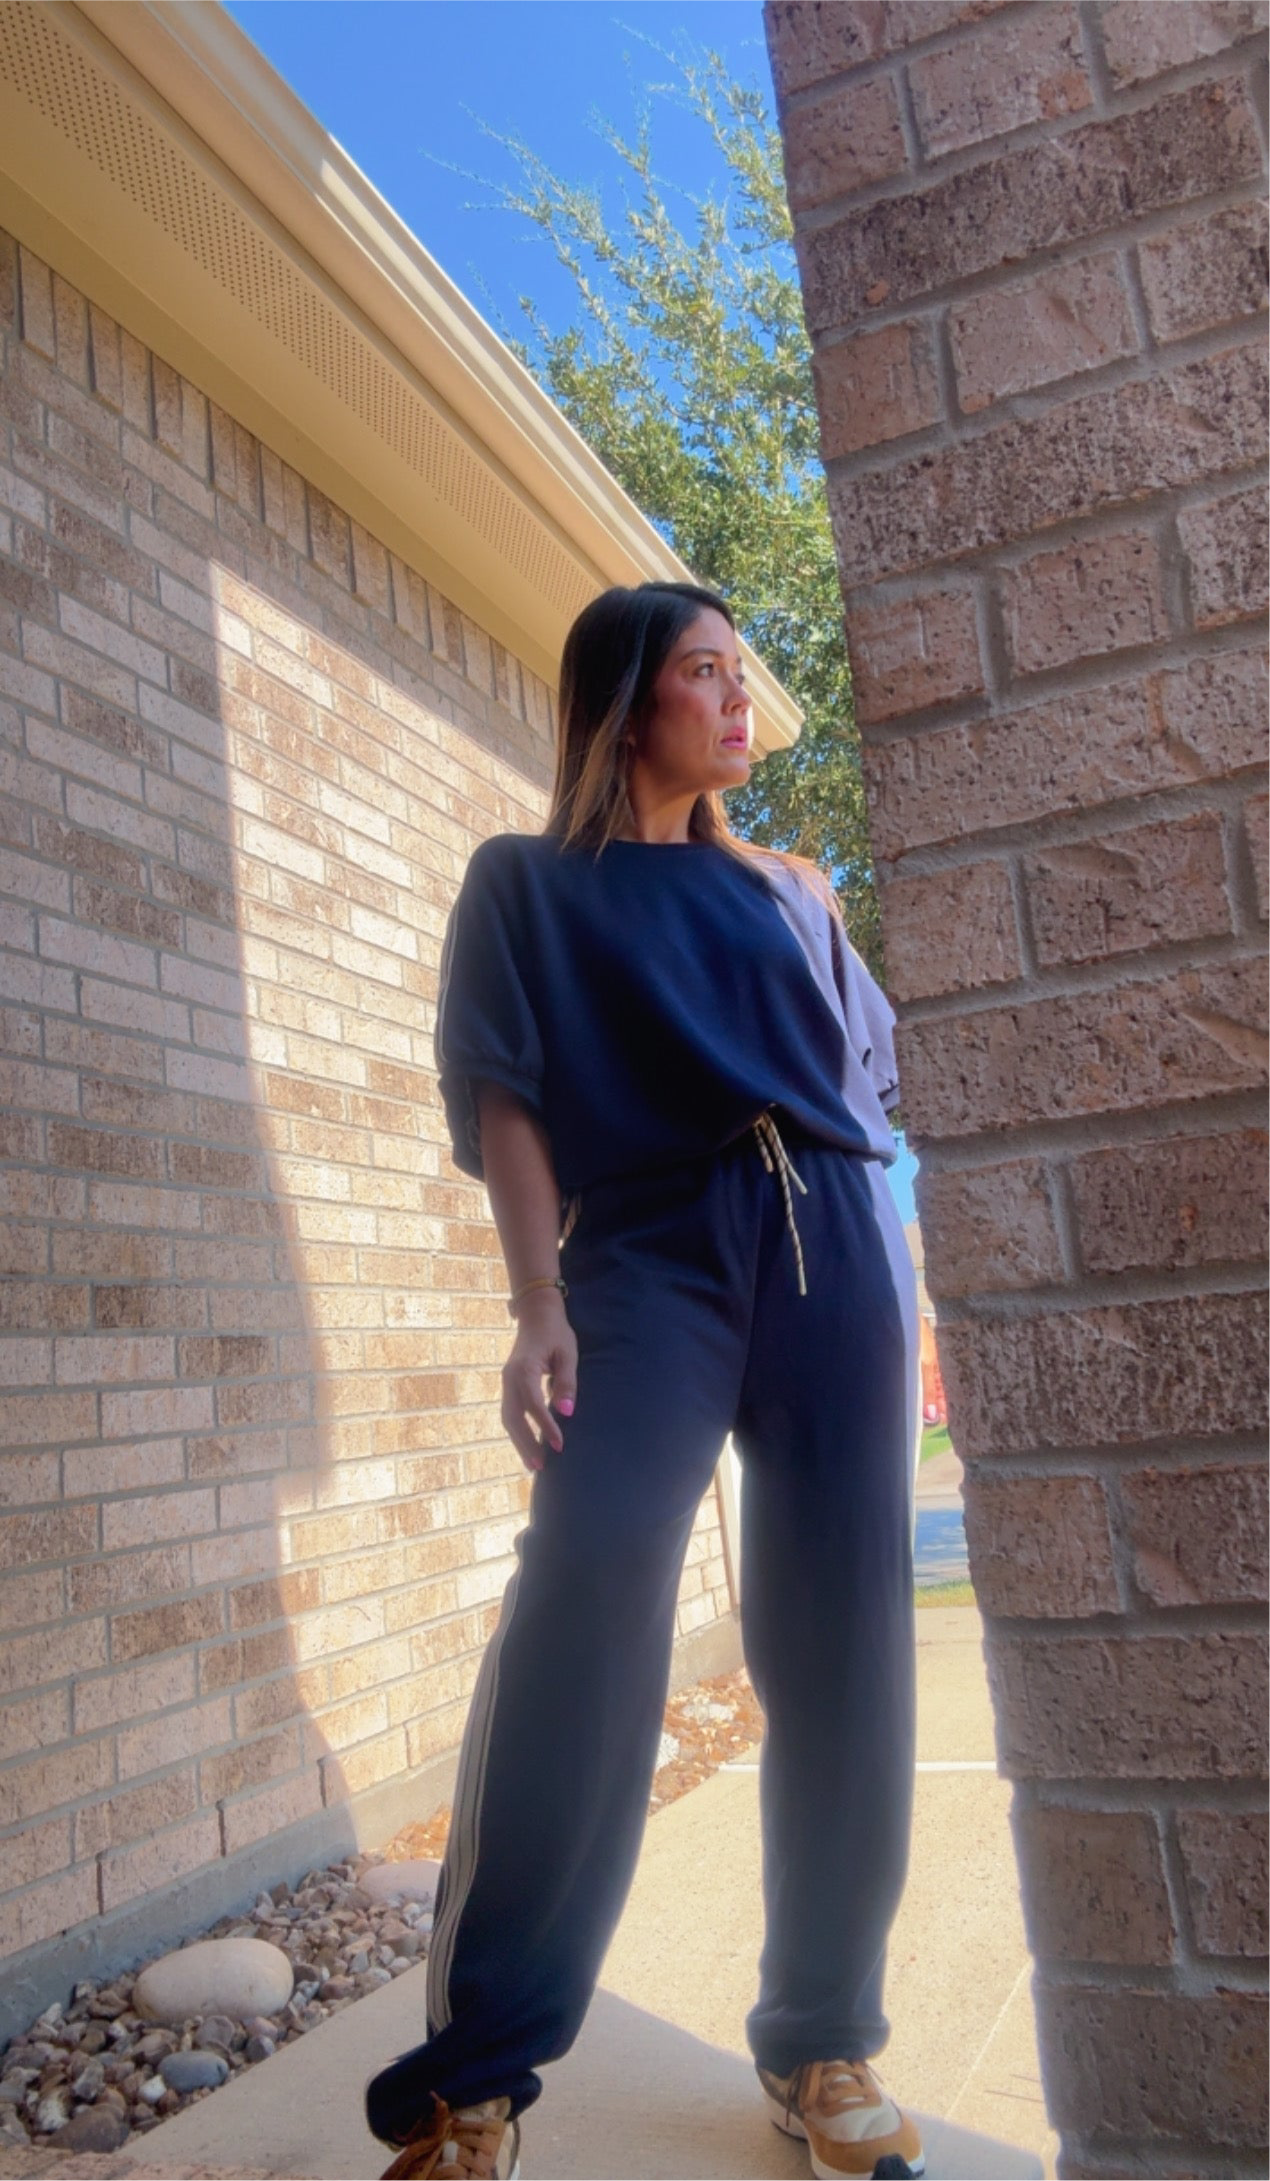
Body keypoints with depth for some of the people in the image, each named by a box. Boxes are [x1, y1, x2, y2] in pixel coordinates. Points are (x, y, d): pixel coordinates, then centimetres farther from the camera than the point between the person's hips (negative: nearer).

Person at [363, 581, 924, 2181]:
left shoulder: (786, 888, 22)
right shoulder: (525, 882, 12)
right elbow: (503, 1099, 2)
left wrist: (899, 1292, 14)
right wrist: (538, 1303, -12)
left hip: (833, 1250, 4)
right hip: (648, 1255, -3)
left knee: (842, 1646, 1)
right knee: (587, 1585, -22)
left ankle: (824, 2048, 16)